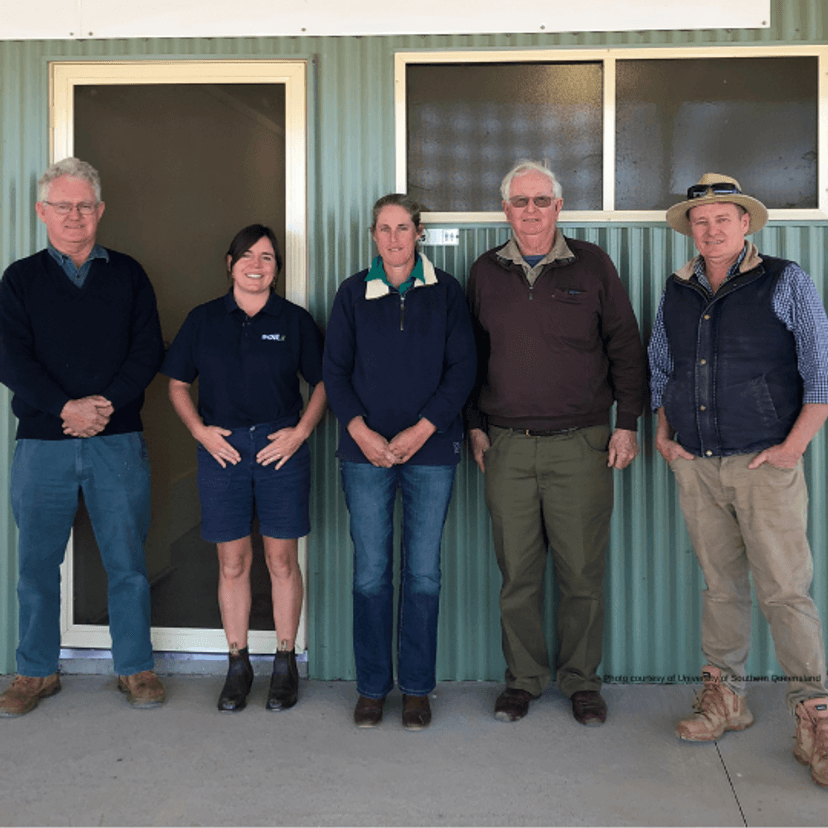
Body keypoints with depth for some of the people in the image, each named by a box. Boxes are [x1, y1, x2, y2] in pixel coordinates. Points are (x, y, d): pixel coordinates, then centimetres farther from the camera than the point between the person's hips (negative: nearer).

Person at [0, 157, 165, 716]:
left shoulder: (128, 275, 10)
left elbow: (148, 350, 2)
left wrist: (106, 404, -13)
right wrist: (67, 407, -16)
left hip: (119, 440, 0)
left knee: (127, 560, 4)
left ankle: (136, 668, 17)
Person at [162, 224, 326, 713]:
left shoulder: (295, 320, 5)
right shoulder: (204, 320, 8)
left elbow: (323, 382, 8)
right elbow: (178, 384, 13)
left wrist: (302, 430, -5)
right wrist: (200, 430, -1)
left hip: (282, 448, -1)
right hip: (222, 448, 1)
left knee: (282, 559, 4)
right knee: (233, 562, 5)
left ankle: (286, 663, 17)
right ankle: (238, 664, 18)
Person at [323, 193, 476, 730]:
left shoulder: (446, 293, 6)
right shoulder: (353, 294, 8)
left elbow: (462, 368, 0)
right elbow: (334, 370, 6)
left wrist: (422, 430, -10)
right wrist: (359, 430, -9)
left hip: (431, 449, 0)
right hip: (366, 450, 1)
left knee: (423, 572, 3)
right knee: (371, 571, 3)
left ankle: (417, 687, 17)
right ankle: (372, 686, 17)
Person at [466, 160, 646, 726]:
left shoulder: (592, 265, 4)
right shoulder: (486, 272, 10)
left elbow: (625, 347, 6)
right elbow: (470, 356, 16)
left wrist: (627, 423, 1)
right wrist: (475, 425, 10)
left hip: (581, 446, -1)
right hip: (507, 446, 2)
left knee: (583, 572, 3)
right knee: (517, 573, 6)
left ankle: (582, 679, 21)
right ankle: (524, 678, 22)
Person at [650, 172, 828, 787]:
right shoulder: (677, 292, 12)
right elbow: (659, 368, 23)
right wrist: (663, 432, 11)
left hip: (764, 463, -4)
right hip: (696, 465, 4)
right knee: (721, 586, 10)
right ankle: (725, 698, 21)